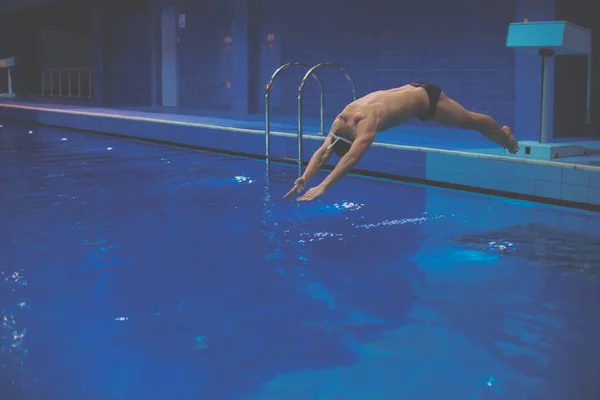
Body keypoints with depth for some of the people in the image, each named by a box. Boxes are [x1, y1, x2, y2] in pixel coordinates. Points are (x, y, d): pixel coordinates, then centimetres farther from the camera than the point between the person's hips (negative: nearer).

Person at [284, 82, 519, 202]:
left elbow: (351, 158, -53)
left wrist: (322, 187, -58)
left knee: (470, 121, 18)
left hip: (426, 98, -7)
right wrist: (304, 179, -38)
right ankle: (501, 138, 55)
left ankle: (504, 135, 47)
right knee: (466, 122, 30)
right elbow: (323, 150, -23)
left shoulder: (367, 121, -44)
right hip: (411, 91, 7)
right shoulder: (341, 119, -21)